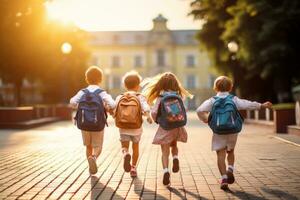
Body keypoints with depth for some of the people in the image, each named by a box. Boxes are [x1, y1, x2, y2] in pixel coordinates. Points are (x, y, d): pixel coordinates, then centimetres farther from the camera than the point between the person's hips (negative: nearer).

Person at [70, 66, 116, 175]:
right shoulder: (102, 93, -7)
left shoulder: (82, 92, -1)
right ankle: (93, 157, -22)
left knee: (88, 146, 21)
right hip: (98, 125, -2)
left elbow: (73, 102, -14)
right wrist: (109, 109, 1)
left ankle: (91, 167, 25)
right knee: (97, 147, 9)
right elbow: (112, 105, -21)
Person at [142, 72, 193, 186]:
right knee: (174, 145, 28)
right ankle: (175, 158, 2)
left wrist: (157, 120, 6)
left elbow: (154, 112, -13)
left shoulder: (160, 98, -7)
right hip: (178, 127, 2)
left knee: (165, 152, 6)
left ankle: (166, 170, -11)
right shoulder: (178, 96, 0)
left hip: (165, 128, -2)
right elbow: (183, 112, -2)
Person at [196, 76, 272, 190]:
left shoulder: (212, 101, -1)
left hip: (218, 133, -1)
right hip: (232, 132, 1)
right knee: (230, 151, 23)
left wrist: (205, 119, 6)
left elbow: (200, 110, -10)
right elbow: (249, 105, -1)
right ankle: (230, 169, 2)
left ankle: (224, 177, -4)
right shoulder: (234, 100, 1)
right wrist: (262, 105, 11)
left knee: (221, 155, 4)